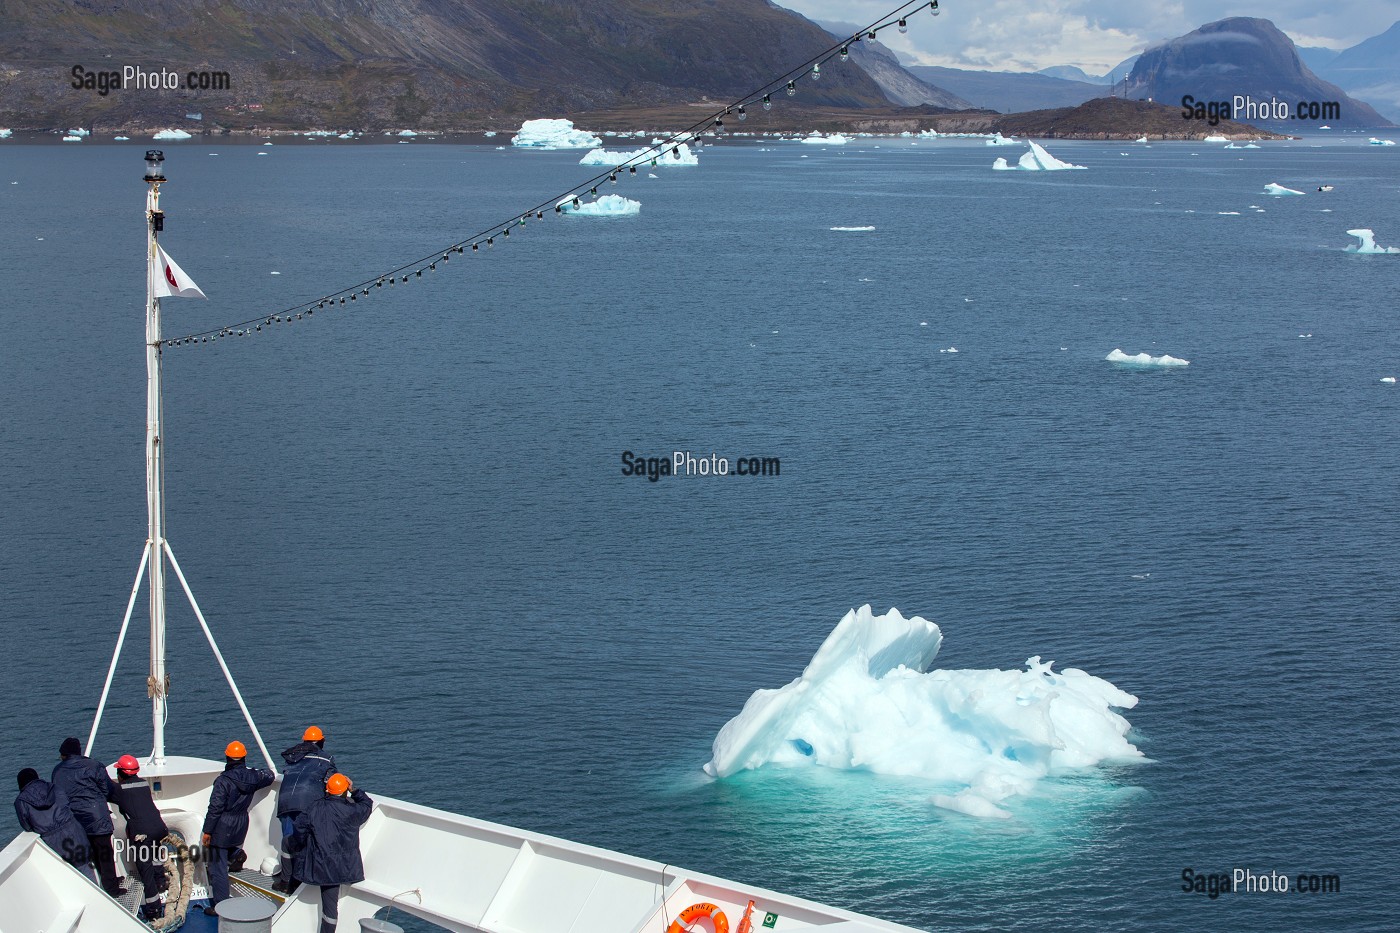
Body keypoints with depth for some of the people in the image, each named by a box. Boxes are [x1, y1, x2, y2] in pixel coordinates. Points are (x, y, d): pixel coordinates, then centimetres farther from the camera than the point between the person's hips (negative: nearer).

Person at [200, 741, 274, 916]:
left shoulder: (223, 780, -20)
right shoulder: (252, 776, -4)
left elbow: (215, 808, -18)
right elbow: (269, 777, 19)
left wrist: (207, 831, -10)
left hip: (222, 829, -6)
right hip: (240, 827, 6)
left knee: (217, 866, 2)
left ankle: (220, 906, 5)